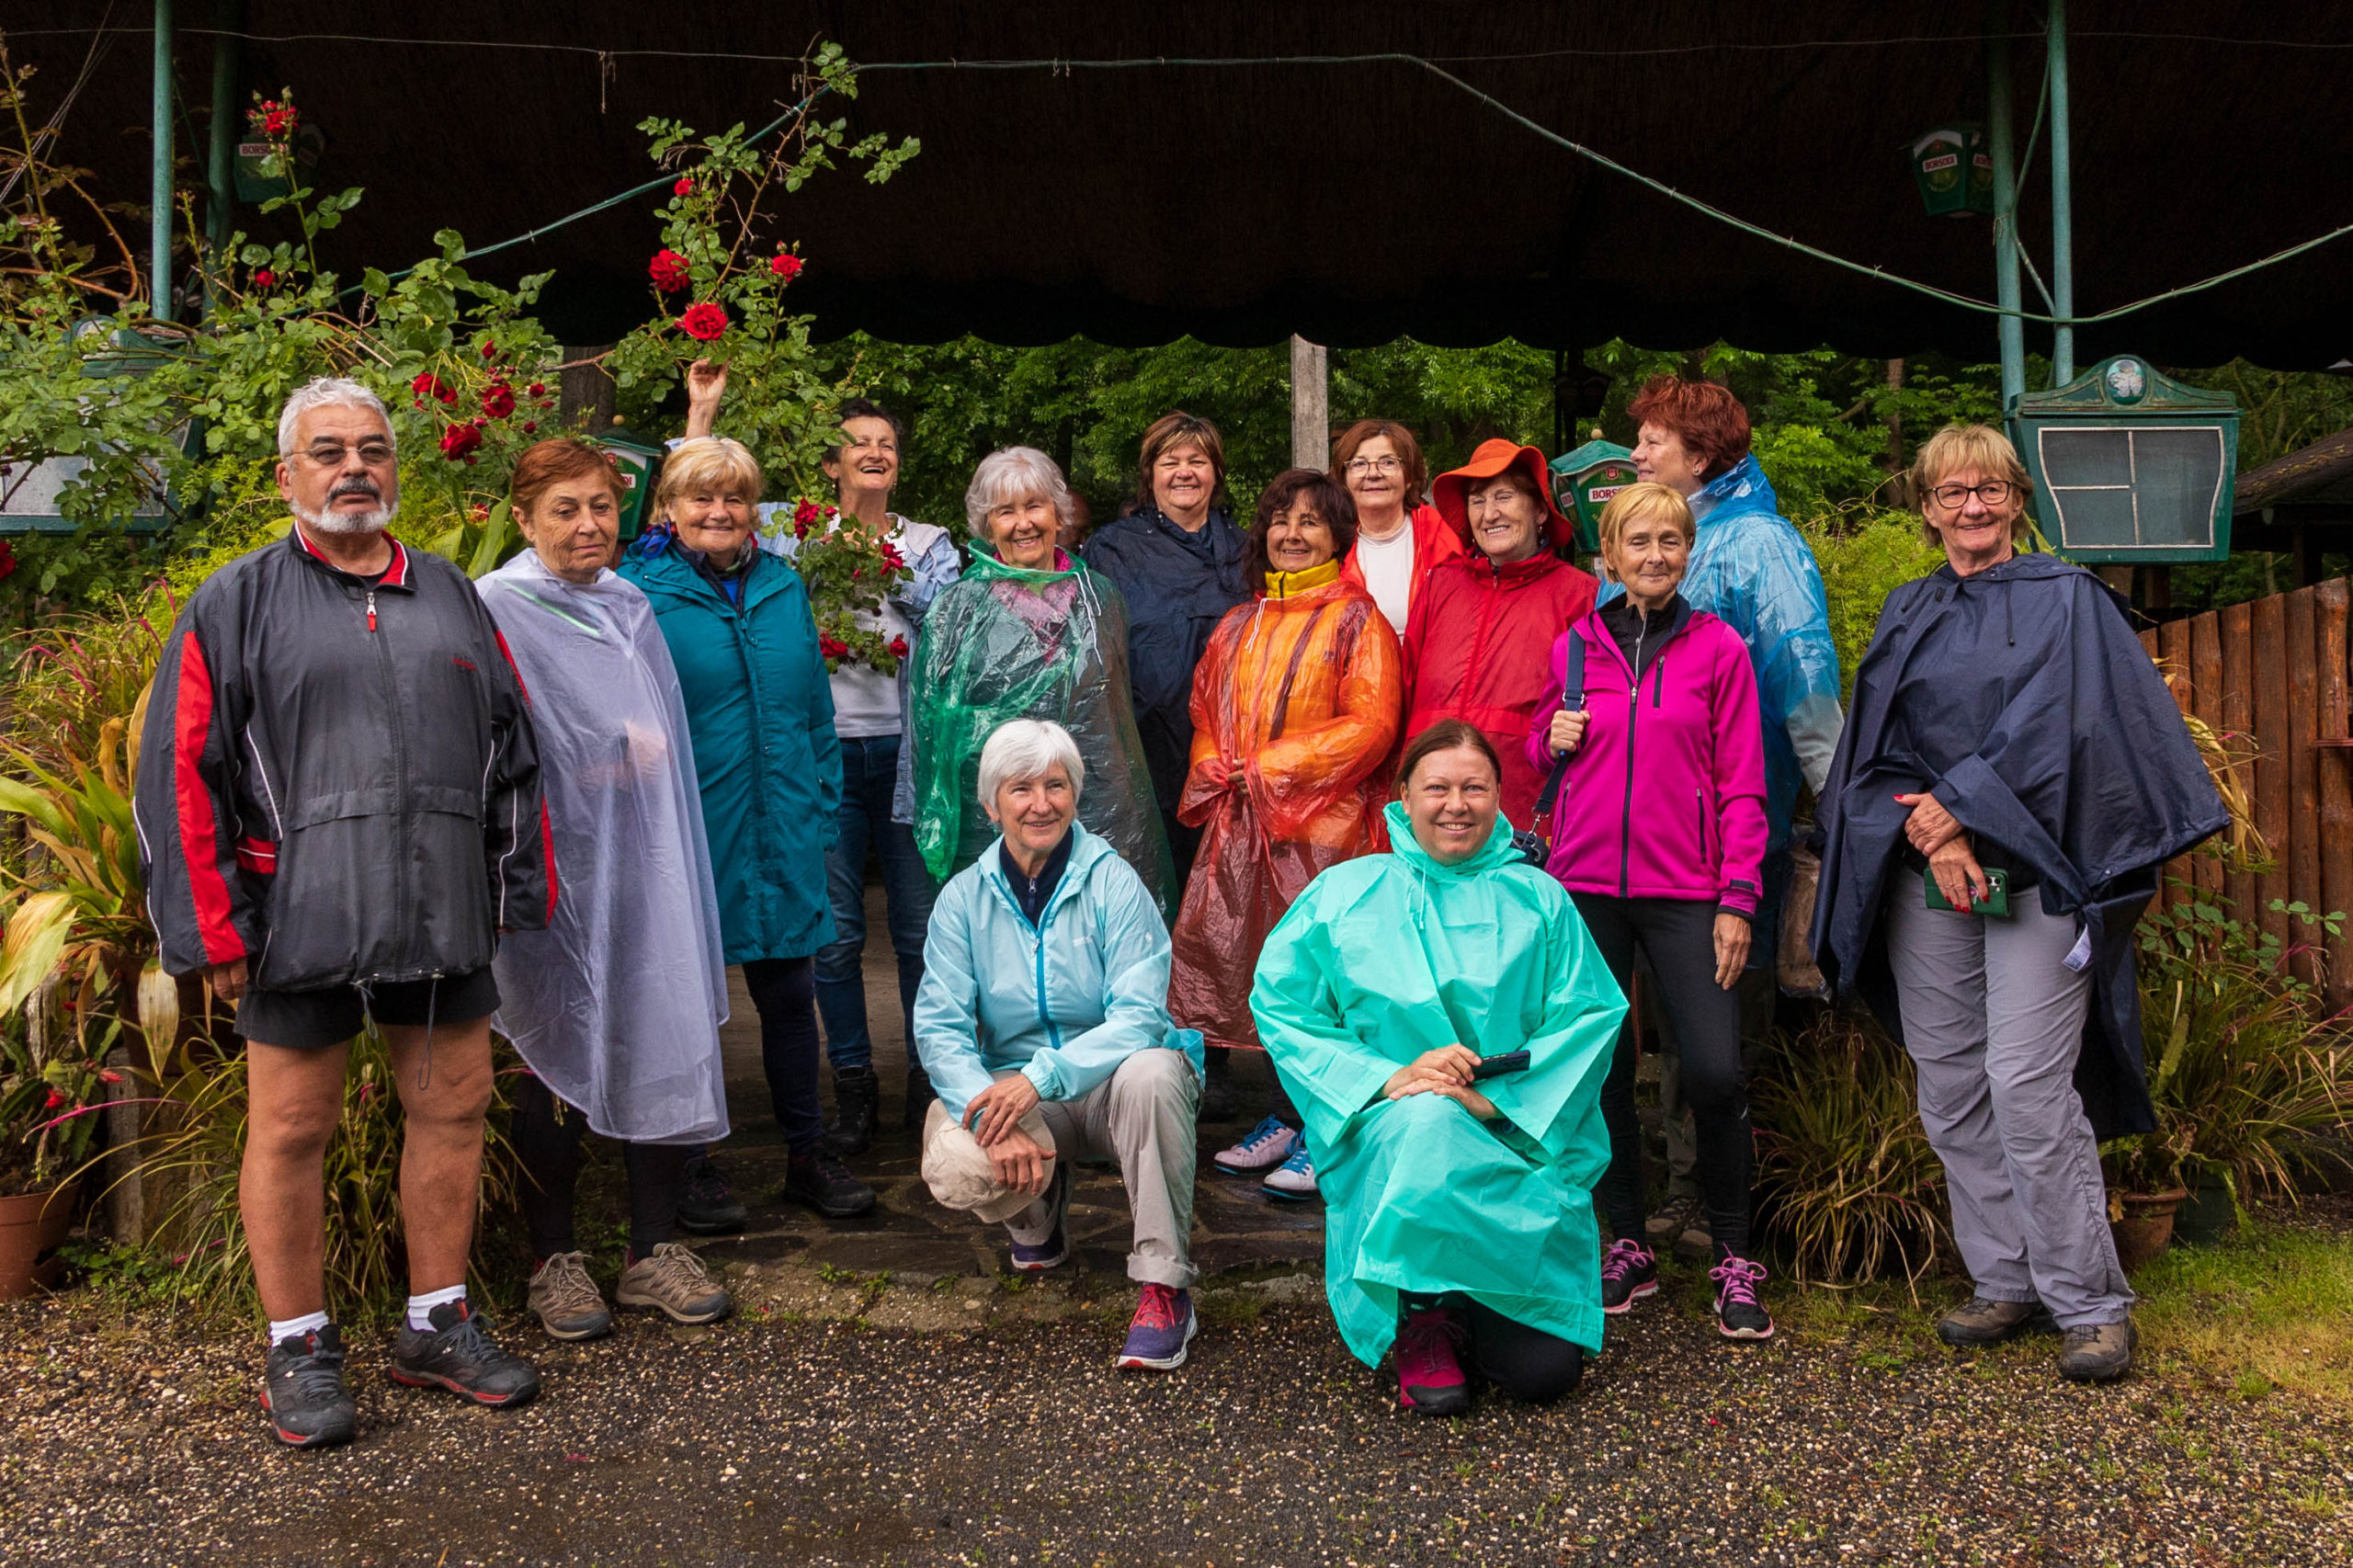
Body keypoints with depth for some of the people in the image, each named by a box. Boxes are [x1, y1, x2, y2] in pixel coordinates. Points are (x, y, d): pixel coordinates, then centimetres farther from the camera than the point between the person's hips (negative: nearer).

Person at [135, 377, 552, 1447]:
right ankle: (299, 1349, 20)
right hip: (300, 916, -3)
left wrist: (523, 889, 9)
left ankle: (437, 1325, 24)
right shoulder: (237, 604, 3)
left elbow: (512, 750, 15)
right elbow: (182, 773, -2)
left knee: (453, 1109, 8)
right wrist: (212, 927, -7)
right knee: (292, 1127, 5)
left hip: (445, 914, 4)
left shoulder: (451, 597, 14)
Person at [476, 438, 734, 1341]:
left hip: (641, 862, 6)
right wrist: (612, 756, -7)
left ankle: (655, 1251, 15)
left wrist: (617, 757, 8)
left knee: (662, 1039, 4)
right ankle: (554, 1258, 16)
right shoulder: (498, 608, -4)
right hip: (555, 866, -5)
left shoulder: (633, 610, 16)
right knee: (559, 1054, 2)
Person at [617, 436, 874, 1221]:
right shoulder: (640, 595, -4)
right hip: (688, 833, -4)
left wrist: (823, 807, 9)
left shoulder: (783, 587, 10)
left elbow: (815, 705, 14)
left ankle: (808, 1155, 25)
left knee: (790, 992, 11)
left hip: (781, 830, 4)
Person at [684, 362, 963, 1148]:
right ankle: (854, 1083, 16)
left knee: (922, 927, 4)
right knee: (835, 933, 4)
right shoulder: (791, 531, 9)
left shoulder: (928, 543, 11)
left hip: (904, 751, 0)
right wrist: (702, 410, -1)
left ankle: (931, 1078, 18)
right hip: (825, 751, 0)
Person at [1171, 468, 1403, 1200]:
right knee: (1257, 970, 7)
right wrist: (1216, 775, 0)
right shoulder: (1239, 627, 17)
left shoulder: (1357, 619, 0)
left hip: (1325, 824, -5)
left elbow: (1370, 723, -9)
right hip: (1242, 826, 6)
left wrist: (1271, 769, -11)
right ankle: (1283, 1119, 20)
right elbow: (1206, 714, 20)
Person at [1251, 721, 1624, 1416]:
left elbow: (1592, 1016, 1)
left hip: (1519, 1143, 1)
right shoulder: (1344, 893, 7)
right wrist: (1384, 1079, -13)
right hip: (1387, 1137, -1)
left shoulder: (1537, 898, 9)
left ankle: (1462, 1304, 22)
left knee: (1545, 1369, -14)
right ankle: (1418, 1324, -12)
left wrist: (1498, 1098, -14)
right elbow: (1281, 1006, 1)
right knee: (1426, 1122, -40)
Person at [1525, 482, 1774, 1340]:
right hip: (1586, 883, 2)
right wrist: (1554, 739, -3)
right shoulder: (1574, 647, 9)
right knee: (1600, 1066, 6)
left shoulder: (1718, 648, 3)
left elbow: (1741, 785, 1)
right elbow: (1539, 751, 20)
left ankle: (1734, 1260, 8)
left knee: (1715, 1072, -10)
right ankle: (1629, 1246, 22)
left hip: (1684, 890, -2)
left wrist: (1738, 899, -6)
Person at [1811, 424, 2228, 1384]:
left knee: (2028, 1085, -11)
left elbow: (2060, 726, -8)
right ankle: (2007, 1285, 17)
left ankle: (2089, 1303, 3)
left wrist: (1958, 801, -13)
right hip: (1923, 875, 4)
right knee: (1950, 1087, 4)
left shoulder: (2067, 600, 5)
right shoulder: (1907, 614, 15)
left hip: (2032, 872, -4)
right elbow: (1874, 749, 7)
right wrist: (1932, 832, -9)